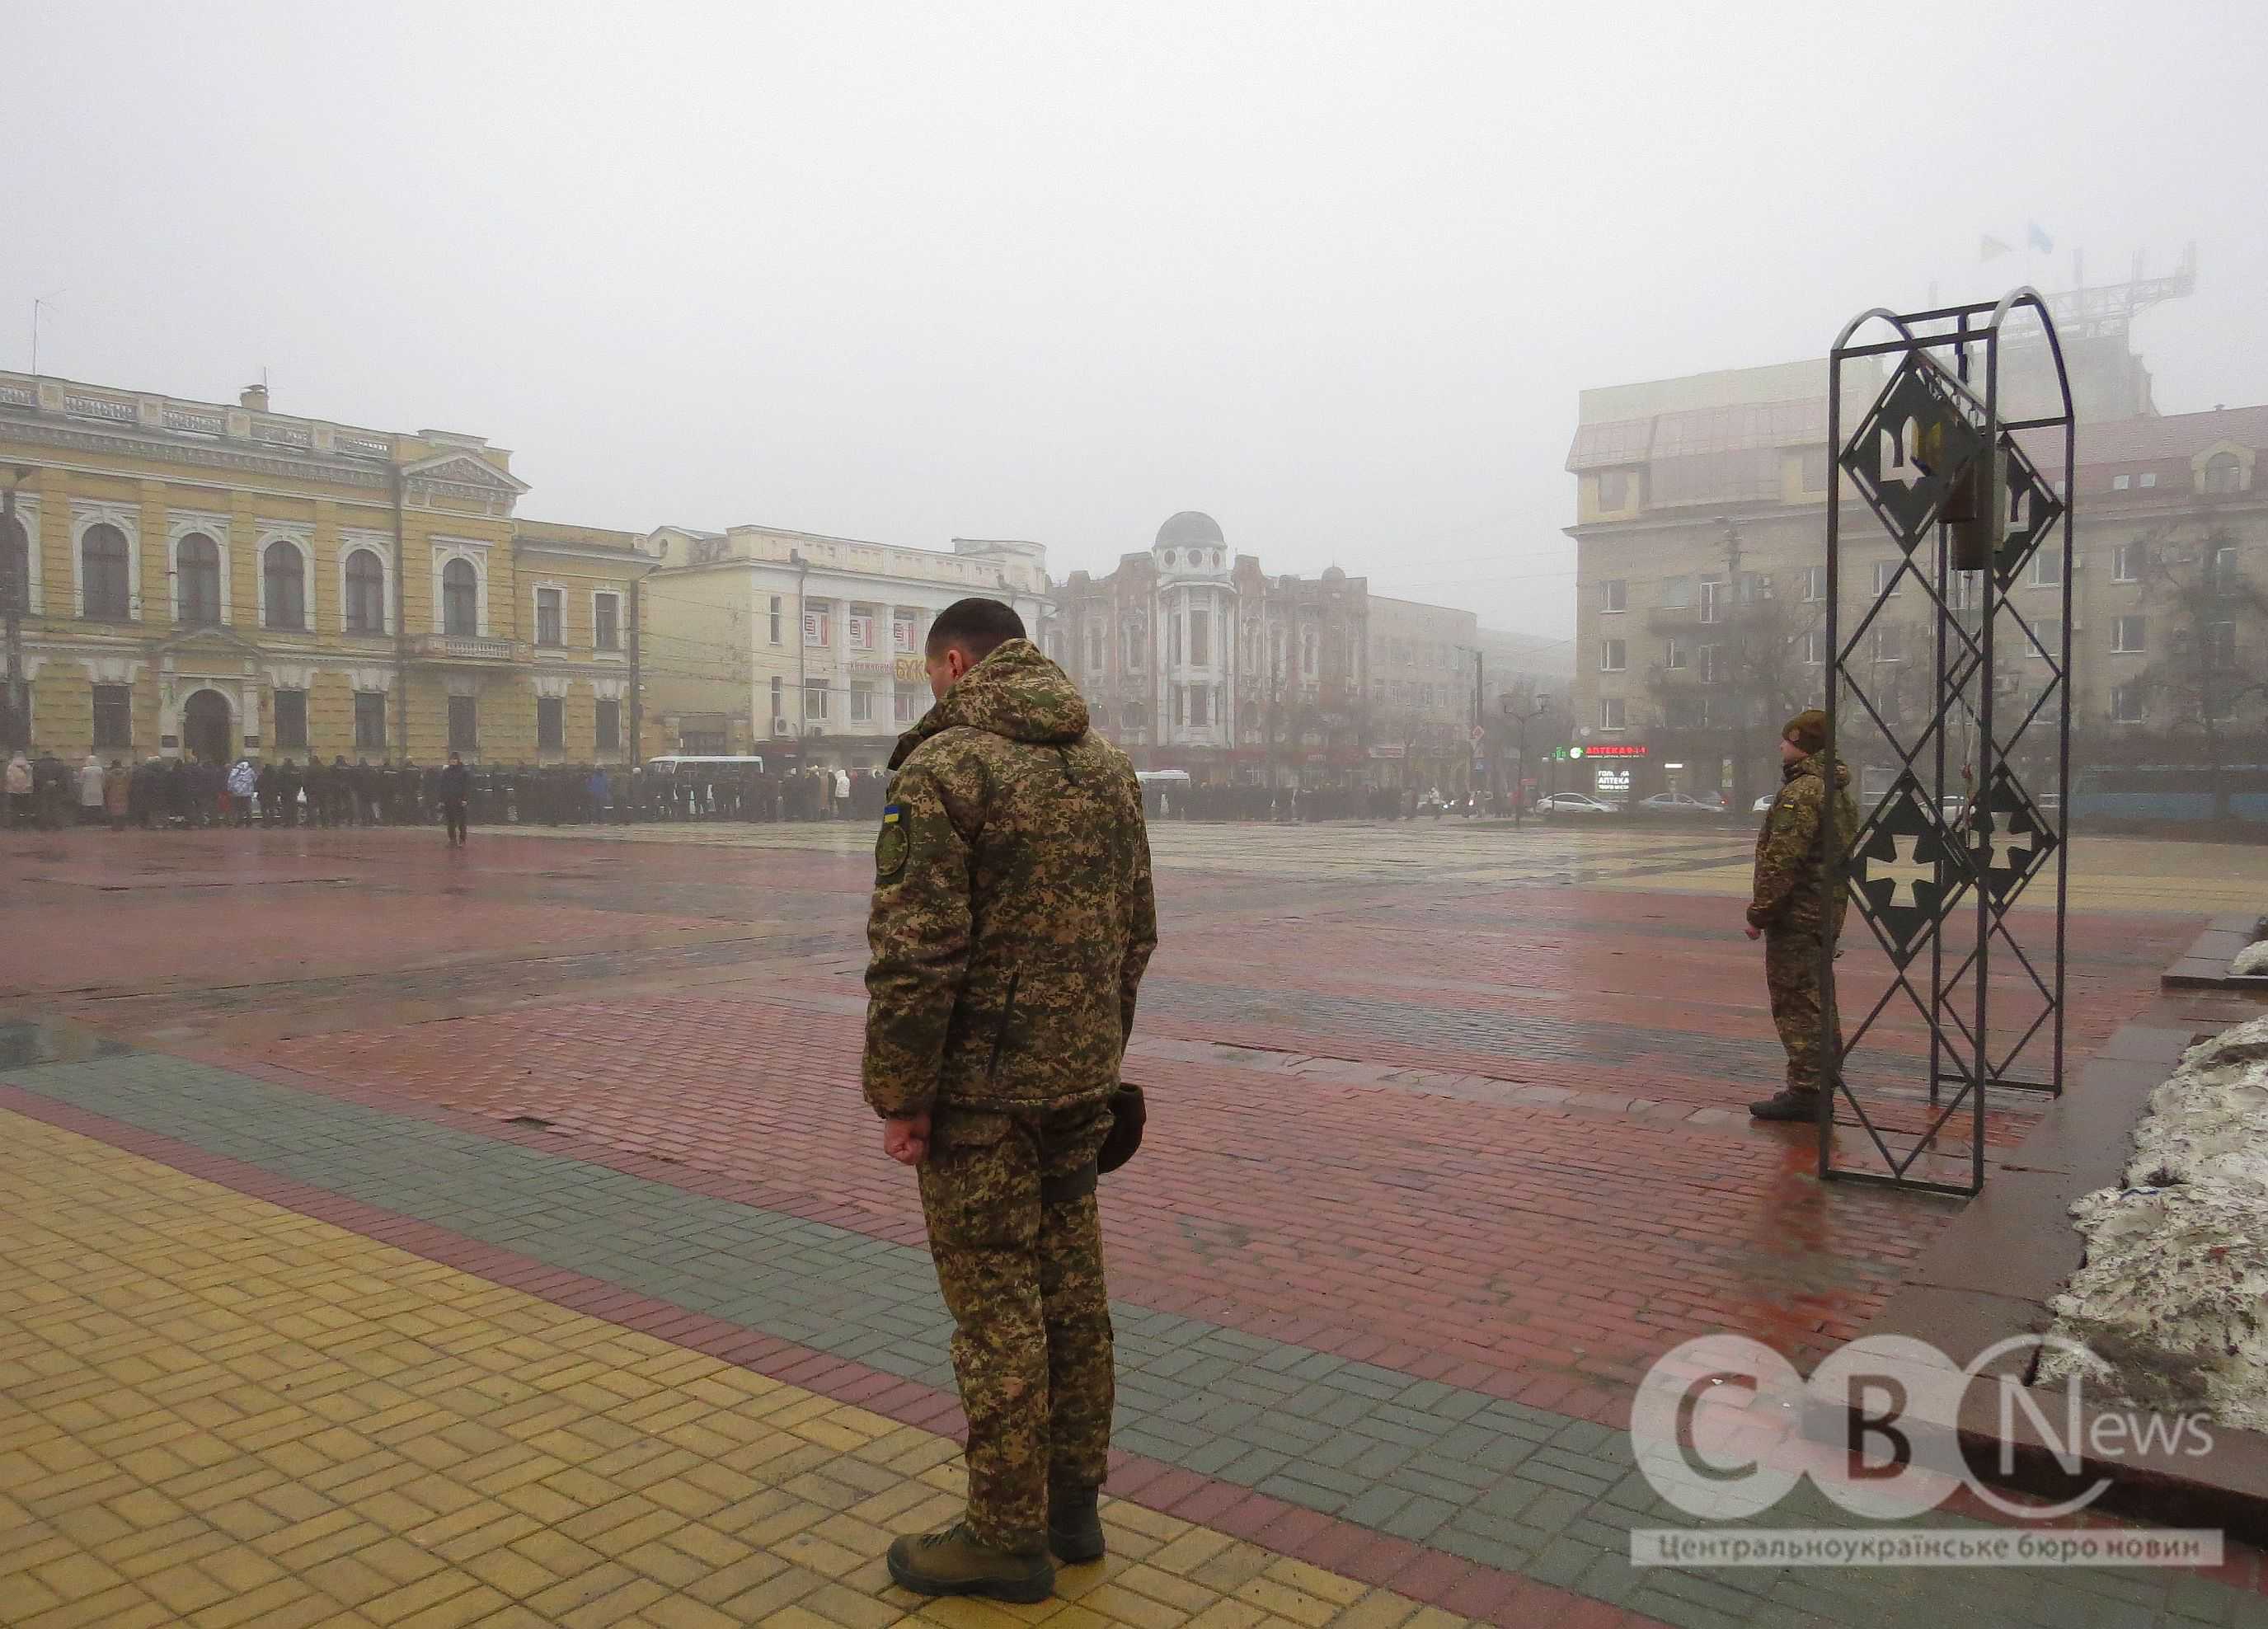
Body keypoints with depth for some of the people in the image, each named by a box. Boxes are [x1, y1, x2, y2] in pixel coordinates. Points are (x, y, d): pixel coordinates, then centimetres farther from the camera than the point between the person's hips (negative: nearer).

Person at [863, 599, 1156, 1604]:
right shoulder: (1108, 767, 9)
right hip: (1079, 1077, 7)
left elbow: (915, 952, -20)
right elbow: (1137, 934, 12)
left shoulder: (943, 766, -14)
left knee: (996, 1309, 3)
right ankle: (1072, 1506, 29)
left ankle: (1007, 1540, 16)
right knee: (1072, 1293, 16)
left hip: (979, 1086, -7)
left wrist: (898, 1095, -12)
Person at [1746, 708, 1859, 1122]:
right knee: (1818, 1001, 18)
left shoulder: (1802, 792, -17)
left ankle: (1804, 1092, -5)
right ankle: (1823, 1082, 27)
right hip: (1827, 913, 10)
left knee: (1796, 1003, -7)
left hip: (1797, 916, -10)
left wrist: (1759, 913, -16)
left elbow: (1781, 862, -23)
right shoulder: (1838, 792, 16)